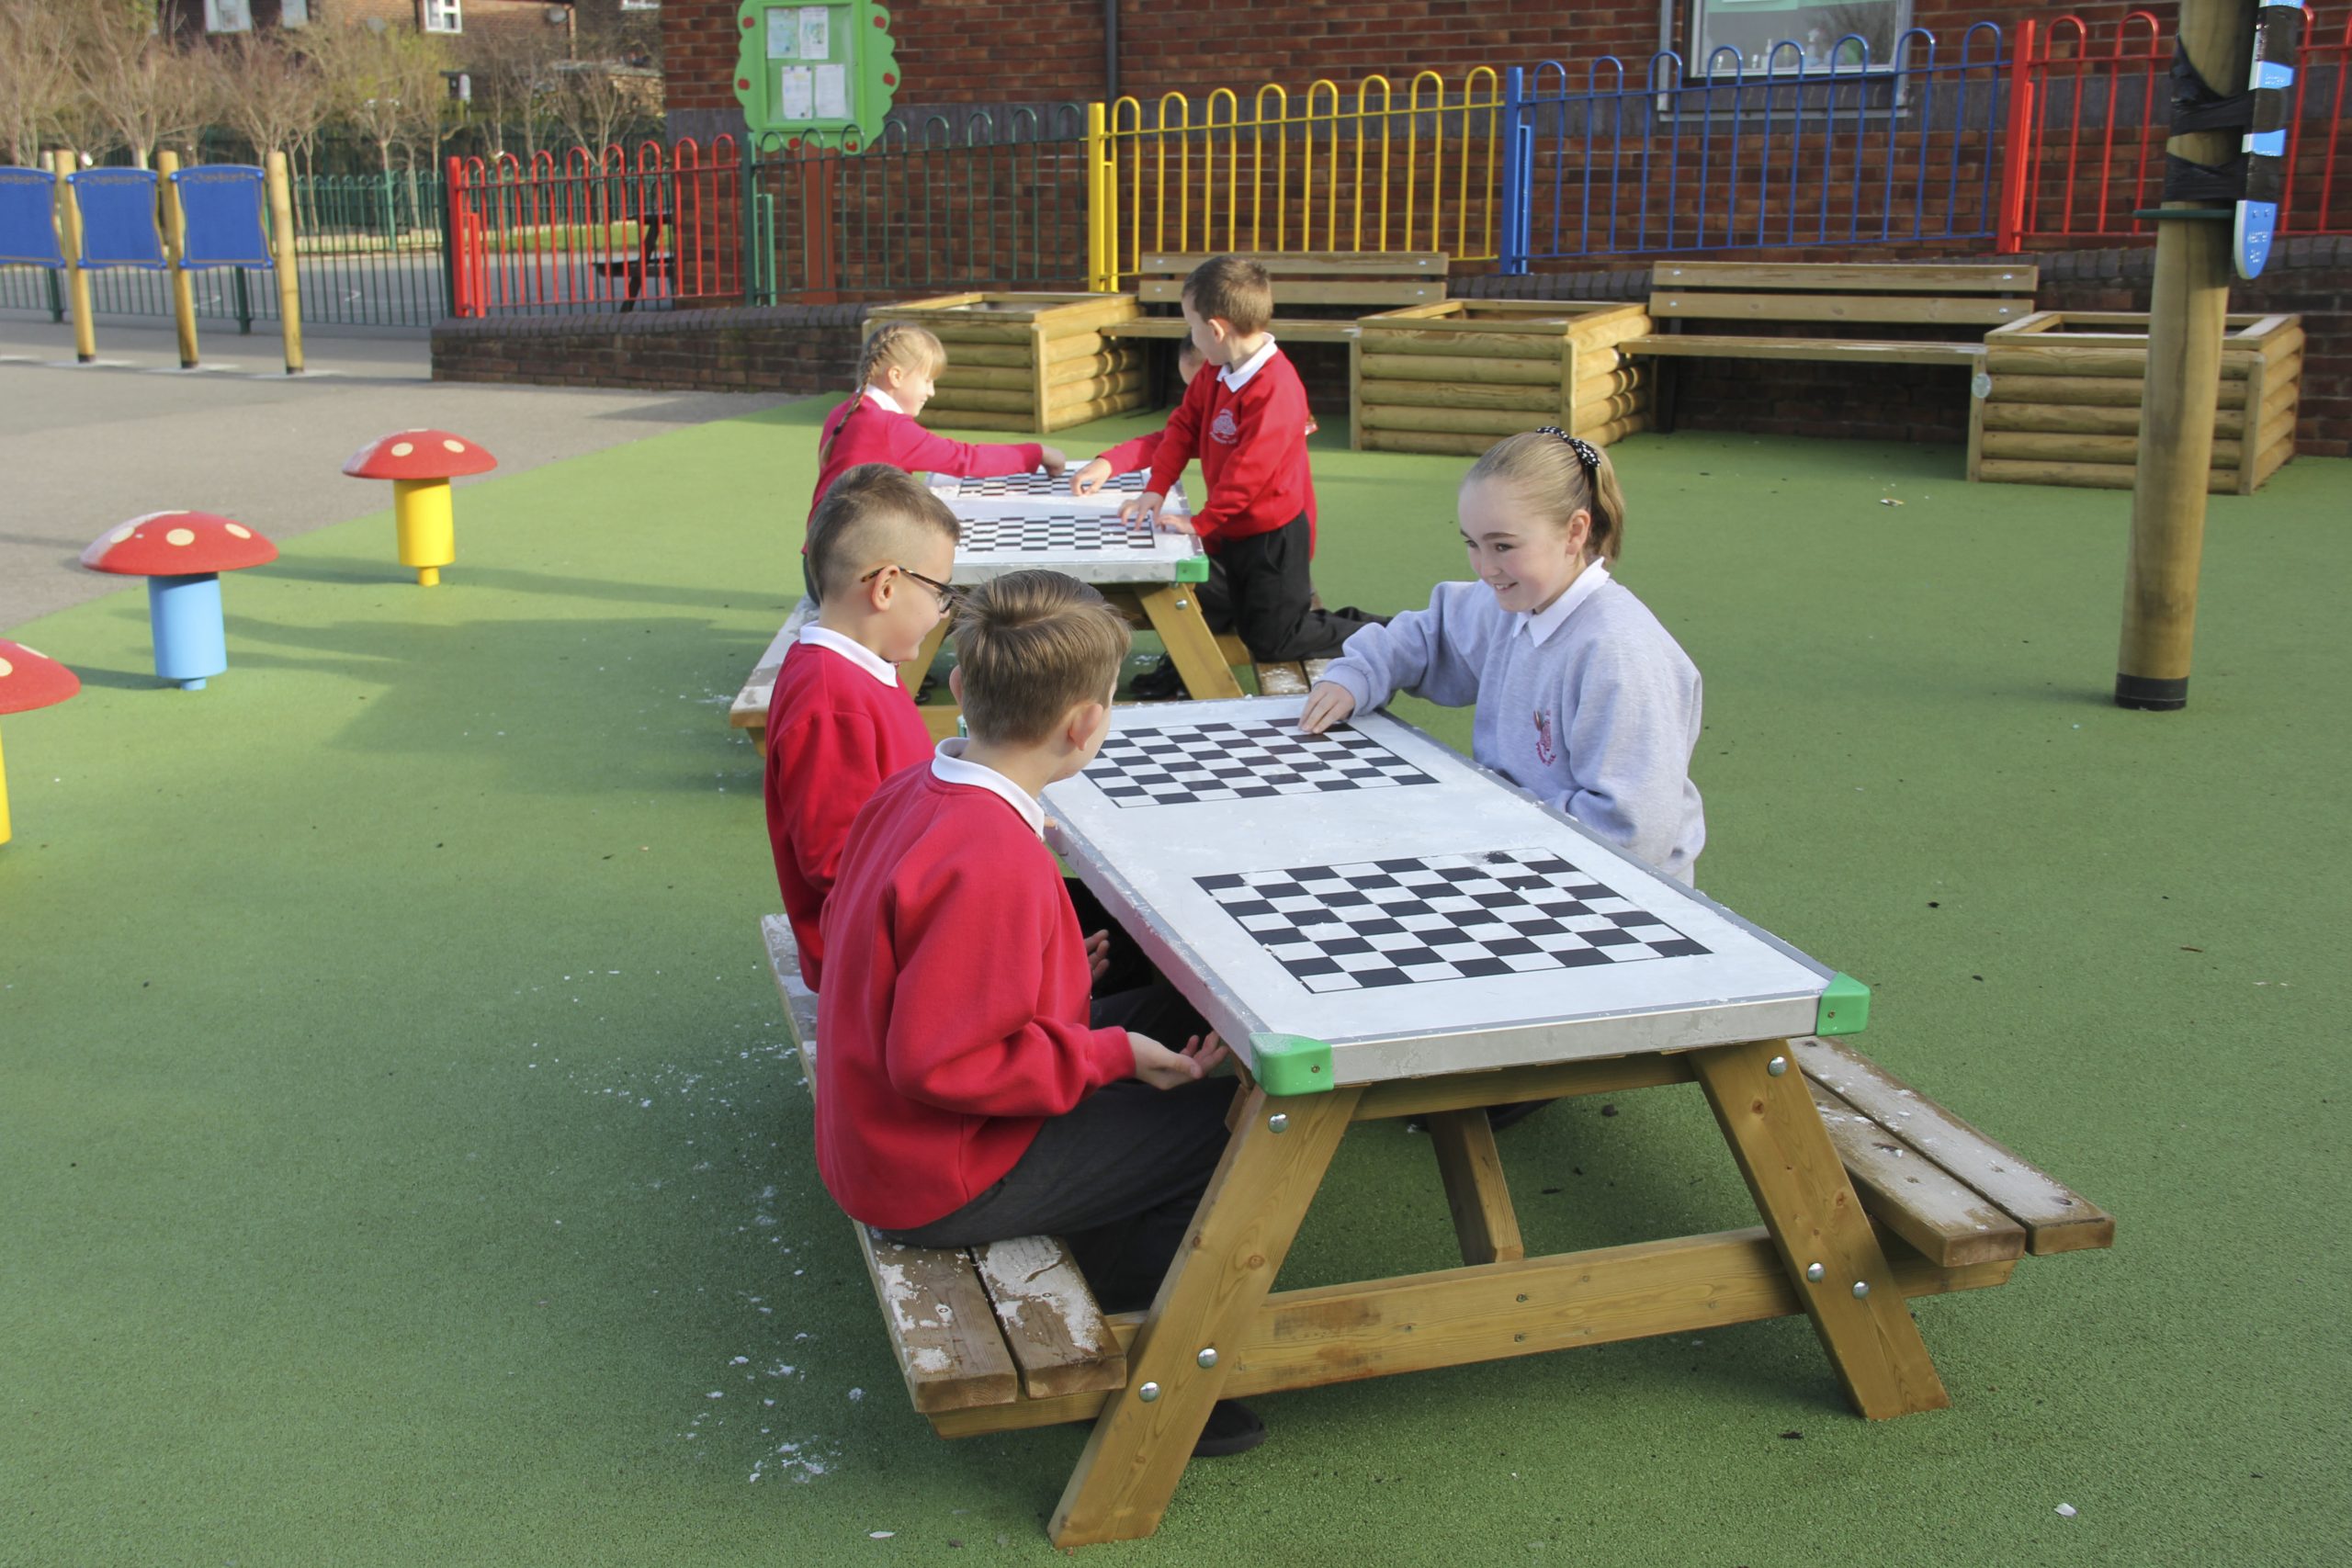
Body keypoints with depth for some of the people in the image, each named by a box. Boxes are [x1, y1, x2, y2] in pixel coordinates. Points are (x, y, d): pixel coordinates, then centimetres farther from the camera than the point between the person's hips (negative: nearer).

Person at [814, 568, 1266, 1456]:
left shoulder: (911, 792, -1)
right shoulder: (994, 862, -31)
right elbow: (941, 1063, -30)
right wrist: (1112, 1057, -21)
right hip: (939, 1187, -10)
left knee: (1165, 1018, 18)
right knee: (1217, 1122, -6)